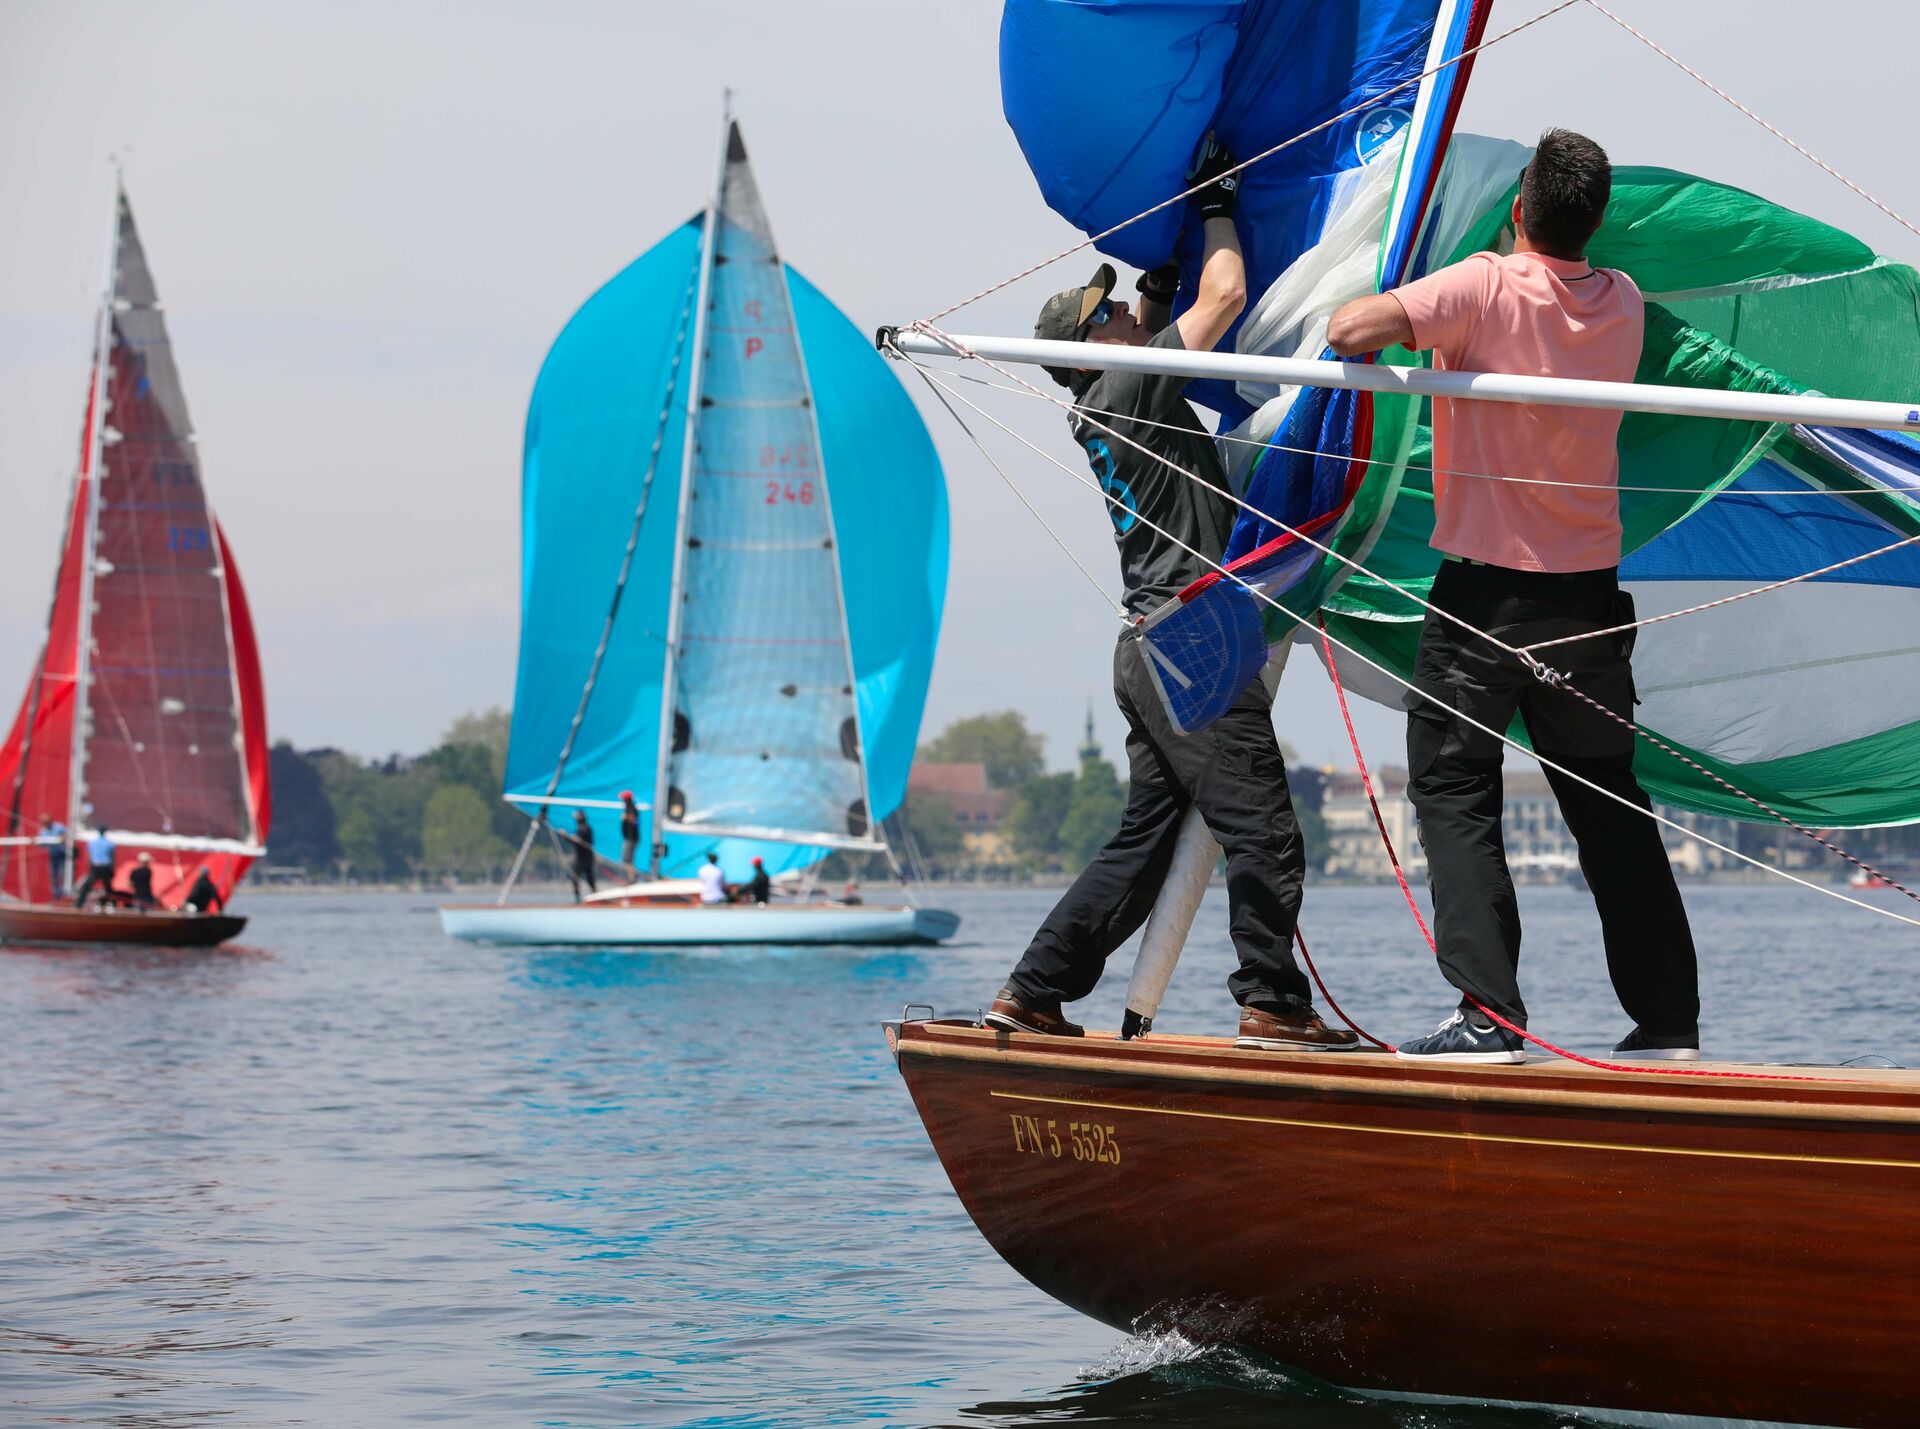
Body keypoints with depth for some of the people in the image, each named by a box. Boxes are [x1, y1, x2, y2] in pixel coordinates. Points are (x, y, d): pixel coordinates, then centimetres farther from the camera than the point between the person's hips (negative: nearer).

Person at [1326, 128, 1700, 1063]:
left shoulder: (1485, 289, -14)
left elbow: (1350, 331, -23)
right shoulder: (1623, 303, 4)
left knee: (1451, 786, 0)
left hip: (1488, 590, -5)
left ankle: (1490, 1012, -12)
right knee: (1607, 802, 14)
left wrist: (1372, 313, 0)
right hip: (1591, 592, 5)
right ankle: (1668, 1020, 14)